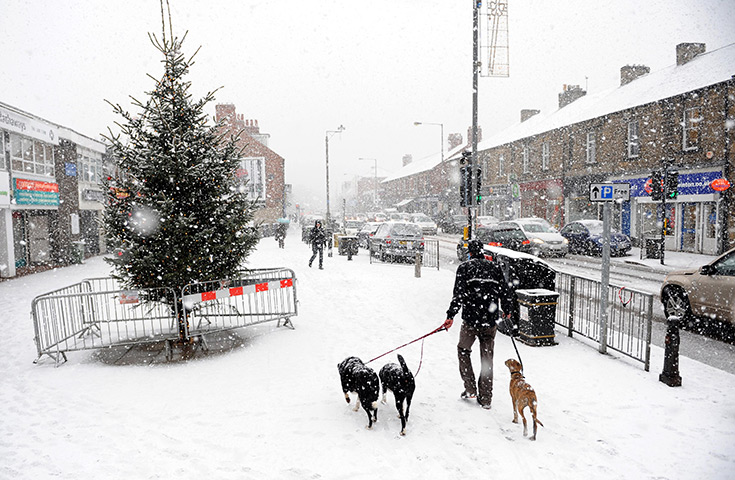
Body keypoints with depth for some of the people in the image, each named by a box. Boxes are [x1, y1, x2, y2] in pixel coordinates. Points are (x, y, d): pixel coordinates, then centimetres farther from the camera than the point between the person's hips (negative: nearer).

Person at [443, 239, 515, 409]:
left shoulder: (465, 267, -2)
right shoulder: (495, 268, 8)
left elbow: (458, 294, -12)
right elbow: (506, 293, 10)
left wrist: (451, 315, -12)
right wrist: (507, 311, 26)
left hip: (471, 320, -3)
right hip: (491, 321, 3)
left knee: (463, 351, 18)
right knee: (487, 358, 12)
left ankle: (470, 389, 13)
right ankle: (486, 398, 16)